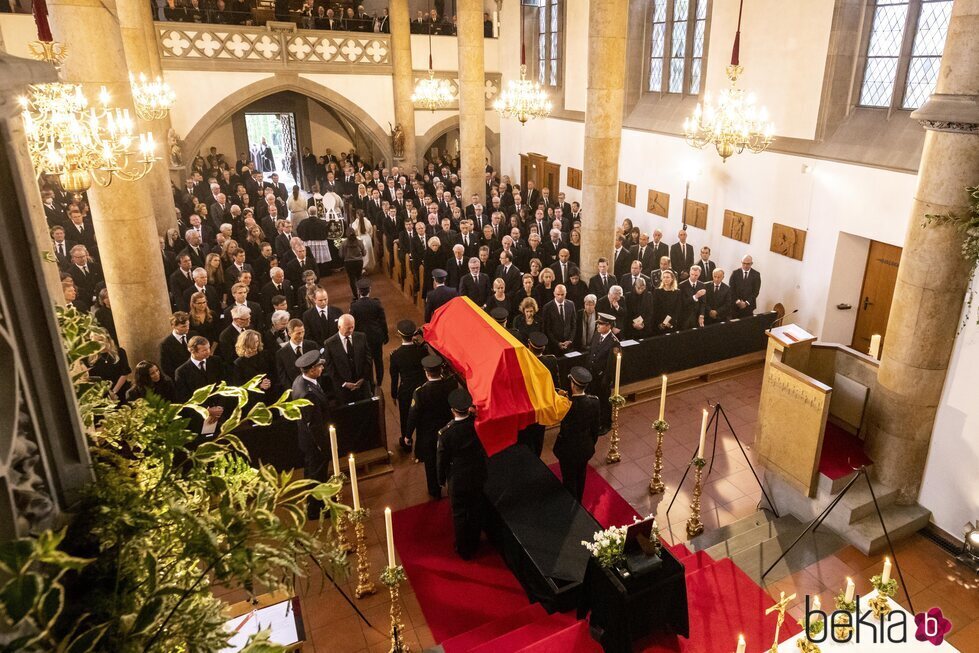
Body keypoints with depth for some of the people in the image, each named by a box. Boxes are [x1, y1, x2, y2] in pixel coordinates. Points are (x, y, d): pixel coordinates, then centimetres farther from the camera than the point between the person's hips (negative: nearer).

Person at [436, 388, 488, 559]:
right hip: (478, 476, 3)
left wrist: (442, 479, 2)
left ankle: (463, 550, 36)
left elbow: (442, 459, -14)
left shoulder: (446, 433, -28)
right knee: (477, 511, 23)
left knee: (460, 515, 18)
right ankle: (474, 544, 44)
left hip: (458, 480, -3)